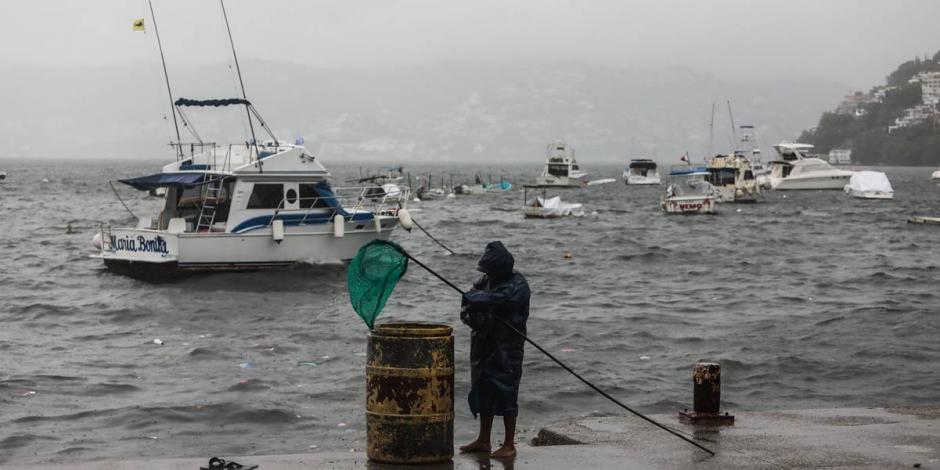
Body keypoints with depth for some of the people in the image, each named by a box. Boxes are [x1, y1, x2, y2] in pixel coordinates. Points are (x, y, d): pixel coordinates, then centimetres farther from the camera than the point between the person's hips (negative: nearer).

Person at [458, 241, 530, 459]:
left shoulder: (517, 286, -12)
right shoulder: (486, 281, 9)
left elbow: (497, 300, -28)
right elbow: (466, 306, 8)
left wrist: (474, 298, -14)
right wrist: (473, 317, -13)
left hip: (507, 348, -7)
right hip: (483, 344, 7)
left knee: (505, 393, -5)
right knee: (483, 391, 13)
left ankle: (509, 445, 3)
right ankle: (483, 441, 24)